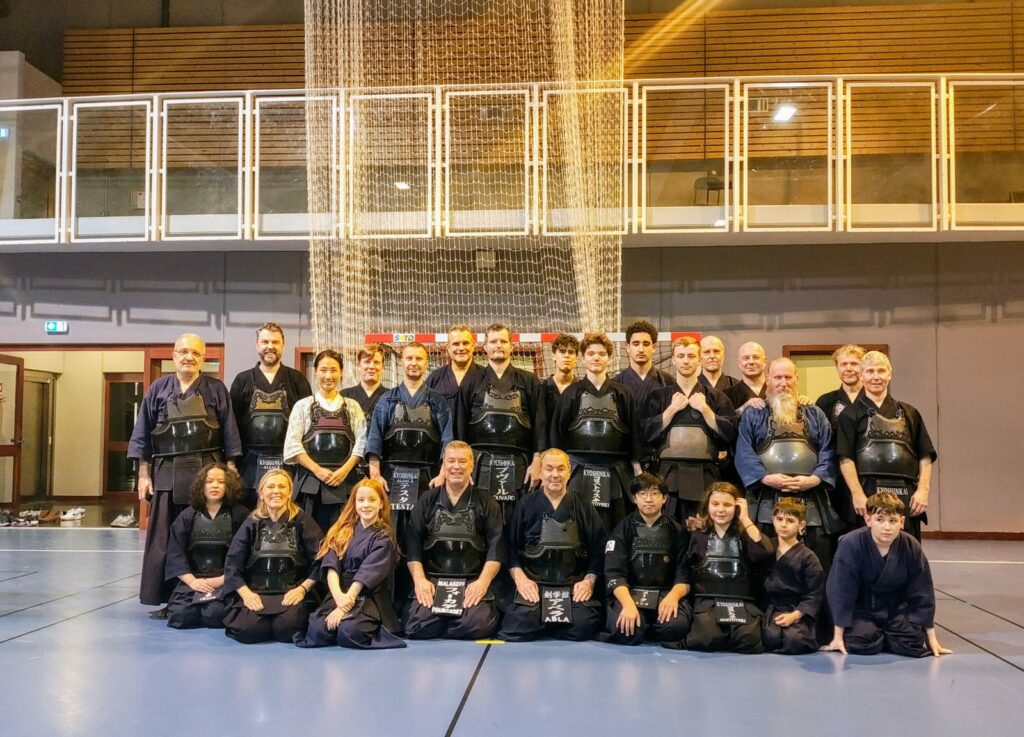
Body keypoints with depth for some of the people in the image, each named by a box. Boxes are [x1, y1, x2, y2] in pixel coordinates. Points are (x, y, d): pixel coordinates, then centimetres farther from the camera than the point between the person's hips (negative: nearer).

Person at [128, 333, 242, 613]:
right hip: (167, 474, 1)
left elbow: (230, 433, 4)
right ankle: (164, 599, 11)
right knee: (164, 539, 2)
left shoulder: (216, 390, 4)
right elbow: (142, 434, 7)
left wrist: (230, 472, 0)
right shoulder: (159, 389, 6)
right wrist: (143, 475, 2)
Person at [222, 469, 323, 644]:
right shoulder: (252, 523, 7)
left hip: (292, 593, -2)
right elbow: (232, 563, 5)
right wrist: (245, 593, -9)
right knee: (247, 630, -24)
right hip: (255, 592, 2)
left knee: (286, 628, -29)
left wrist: (302, 589, -11)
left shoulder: (302, 520, 1)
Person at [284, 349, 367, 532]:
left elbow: (361, 442, 4)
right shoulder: (303, 405, 9)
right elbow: (293, 444, 0)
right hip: (310, 480, -1)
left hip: (344, 480, 1)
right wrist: (318, 470, -9)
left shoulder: (352, 406, 13)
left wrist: (344, 470, -9)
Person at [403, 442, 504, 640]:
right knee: (417, 625, -22)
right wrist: (419, 579, -7)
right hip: (431, 579, 1)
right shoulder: (427, 501, 13)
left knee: (477, 624, -28)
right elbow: (413, 544, 7)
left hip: (473, 581, -1)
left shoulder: (487, 504, 9)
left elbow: (496, 548, 1)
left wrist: (483, 582, -12)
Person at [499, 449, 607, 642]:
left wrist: (589, 581, -4)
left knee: (585, 626, -25)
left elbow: (598, 548, 8)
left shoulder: (584, 507, 10)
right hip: (532, 583, -1)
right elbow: (511, 545, 6)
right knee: (517, 627, -25)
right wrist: (519, 577, -7)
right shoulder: (526, 504, 8)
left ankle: (546, 631, 7)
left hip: (575, 585, 1)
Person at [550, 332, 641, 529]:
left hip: (614, 473, 1)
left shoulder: (621, 394, 8)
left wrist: (637, 468, 6)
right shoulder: (571, 393, 6)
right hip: (579, 471, -1)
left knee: (612, 529, 1)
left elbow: (633, 432, 9)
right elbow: (557, 432, 7)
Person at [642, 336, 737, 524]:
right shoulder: (659, 396, 10)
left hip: (705, 475, 0)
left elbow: (730, 434, 0)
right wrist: (672, 409, -6)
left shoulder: (715, 396, 10)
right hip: (669, 473, 0)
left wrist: (704, 409, -6)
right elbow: (647, 433, -1)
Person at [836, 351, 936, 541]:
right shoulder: (851, 415, 6)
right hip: (869, 494, -3)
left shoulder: (909, 413, 15)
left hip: (906, 496, 3)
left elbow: (925, 456, 13)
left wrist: (923, 490, 0)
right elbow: (846, 459, -3)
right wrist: (857, 494, -11)